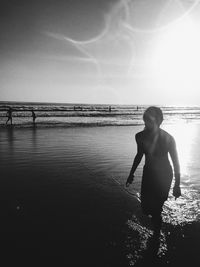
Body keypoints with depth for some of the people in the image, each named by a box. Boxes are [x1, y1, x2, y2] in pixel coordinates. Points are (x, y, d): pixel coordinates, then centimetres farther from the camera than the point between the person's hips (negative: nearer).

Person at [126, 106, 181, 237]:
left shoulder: (168, 139, -22)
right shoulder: (140, 136, -13)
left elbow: (176, 162, -10)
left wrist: (177, 185, -6)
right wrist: (131, 174, 11)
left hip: (164, 175, -3)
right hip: (148, 172, 3)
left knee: (156, 208, 2)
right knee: (146, 207, 7)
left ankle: (156, 234, 33)